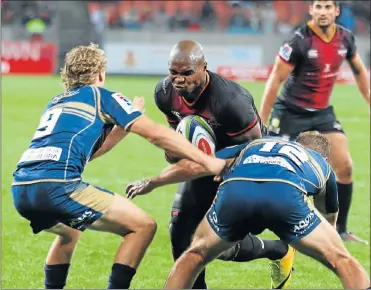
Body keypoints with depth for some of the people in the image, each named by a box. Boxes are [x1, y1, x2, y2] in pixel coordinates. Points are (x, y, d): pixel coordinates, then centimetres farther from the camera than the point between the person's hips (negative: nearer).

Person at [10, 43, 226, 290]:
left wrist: (124, 125, 39)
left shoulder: (56, 103, 29)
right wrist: (208, 162, 6)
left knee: (70, 232, 38)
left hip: (20, 189, 8)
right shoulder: (101, 96, 11)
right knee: (143, 226, 0)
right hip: (56, 185, -8)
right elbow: (155, 133, 5)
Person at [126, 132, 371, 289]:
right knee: (342, 261, 15)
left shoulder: (255, 145, 42)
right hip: (285, 194, -2)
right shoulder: (322, 164, 39)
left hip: (234, 191, 2)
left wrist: (149, 184, 51)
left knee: (195, 255, 28)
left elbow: (194, 166, 36)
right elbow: (330, 220, 53)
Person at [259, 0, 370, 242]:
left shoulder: (345, 38, -4)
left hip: (322, 113, 5)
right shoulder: (300, 41, -21)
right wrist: (261, 123, -15)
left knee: (344, 166, -6)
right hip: (291, 113, -5)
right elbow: (275, 80, -16)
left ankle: (341, 230, 6)